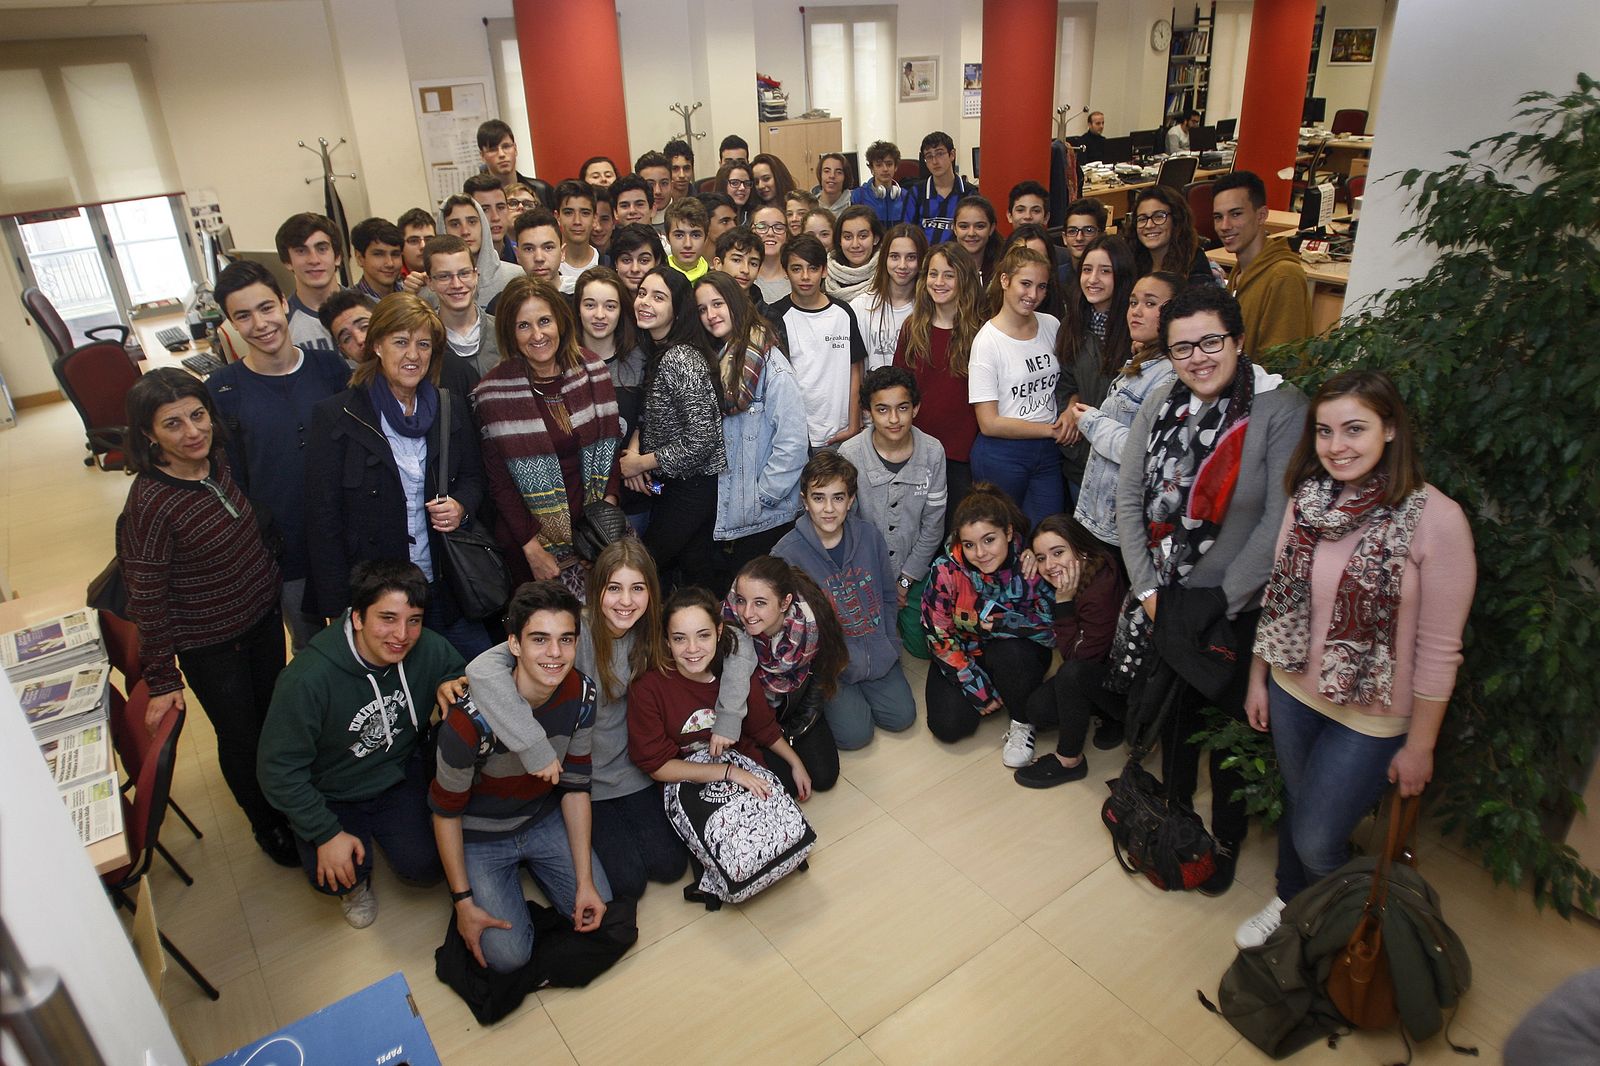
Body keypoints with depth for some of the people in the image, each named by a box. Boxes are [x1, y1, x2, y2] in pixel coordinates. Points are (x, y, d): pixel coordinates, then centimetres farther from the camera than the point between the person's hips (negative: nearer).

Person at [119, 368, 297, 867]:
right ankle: (266, 823, 41)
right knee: (240, 735, 15)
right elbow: (147, 600, -19)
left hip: (263, 616, 6)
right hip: (209, 644, -5)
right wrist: (163, 680, -12)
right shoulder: (149, 503, -27)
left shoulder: (221, 460, -9)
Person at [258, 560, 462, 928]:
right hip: (332, 794, -2)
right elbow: (278, 768, -20)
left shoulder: (429, 649, -20)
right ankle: (356, 882, 14)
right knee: (336, 878, -25)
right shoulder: (309, 677, -30)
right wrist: (327, 834, -21)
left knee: (426, 868, -15)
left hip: (401, 773, 3)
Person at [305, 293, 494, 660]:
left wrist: (462, 507, -9)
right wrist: (339, 611, -10)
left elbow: (473, 476, 16)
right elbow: (323, 520, -7)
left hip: (446, 588, 4)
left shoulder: (452, 407, 5)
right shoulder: (335, 417, -7)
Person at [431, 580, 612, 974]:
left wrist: (585, 881, -8)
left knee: (597, 914, -2)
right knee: (508, 955, -13)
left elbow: (574, 787, -7)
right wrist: (463, 902, -13)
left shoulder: (581, 695, -19)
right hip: (480, 836, -4)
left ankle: (526, 866, 23)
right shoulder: (471, 721, -34)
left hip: (545, 820, 4)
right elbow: (445, 811, -17)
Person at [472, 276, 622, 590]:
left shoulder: (592, 373, 0)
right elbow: (498, 481, -9)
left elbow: (609, 449, 5)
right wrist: (533, 548, -14)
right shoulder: (495, 393, -11)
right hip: (530, 542, -3)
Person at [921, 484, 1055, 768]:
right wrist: (981, 691, -15)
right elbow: (939, 638, -15)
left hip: (1017, 654, -1)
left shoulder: (1032, 564, -23)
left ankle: (1022, 723, -6)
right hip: (964, 655, 1)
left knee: (1009, 652, -35)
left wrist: (1002, 622, -32)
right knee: (949, 725, -19)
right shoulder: (946, 570, -22)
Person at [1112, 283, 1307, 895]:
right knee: (1173, 708, 21)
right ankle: (1175, 810, 44)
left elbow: (1281, 519, -19)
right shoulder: (1159, 408, 0)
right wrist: (1147, 588, -7)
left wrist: (1224, 602, -16)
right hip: (1163, 597, 5)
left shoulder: (1282, 409, -15)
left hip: (1238, 607, -4)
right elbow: (1129, 502, 0)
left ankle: (1227, 835, 34)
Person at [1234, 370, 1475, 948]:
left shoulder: (1436, 518, -21)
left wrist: (1420, 745, -9)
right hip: (1292, 691, 4)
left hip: (1372, 715, -4)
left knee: (1316, 840, 3)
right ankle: (1290, 902, 49)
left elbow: (1439, 647, -15)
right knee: (1295, 808, 21)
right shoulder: (1307, 498, -6)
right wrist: (1258, 679, 10)